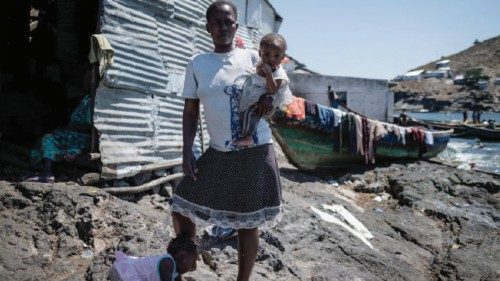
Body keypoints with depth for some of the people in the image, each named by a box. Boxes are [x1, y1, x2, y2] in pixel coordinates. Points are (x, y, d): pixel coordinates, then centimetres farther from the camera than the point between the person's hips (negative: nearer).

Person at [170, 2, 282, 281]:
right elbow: (191, 111, 6)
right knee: (181, 209, 6)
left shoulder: (251, 57, 0)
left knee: (248, 223, 10)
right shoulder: (197, 64, 3)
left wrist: (268, 97, -13)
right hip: (218, 154, 2)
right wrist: (187, 150, -4)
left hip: (255, 153, -2)